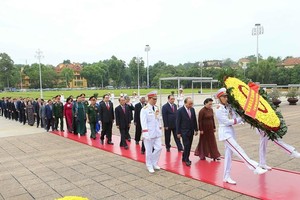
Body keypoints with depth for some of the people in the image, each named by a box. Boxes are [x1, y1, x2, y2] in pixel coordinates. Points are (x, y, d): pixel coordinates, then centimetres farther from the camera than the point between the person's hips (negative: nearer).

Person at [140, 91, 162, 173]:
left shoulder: (156, 108, 8)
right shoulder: (144, 109, -14)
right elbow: (143, 123, -18)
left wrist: (160, 129, 10)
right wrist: (146, 134, -22)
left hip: (157, 133, 6)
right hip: (149, 133, -6)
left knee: (158, 148, 7)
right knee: (149, 151, 5)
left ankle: (154, 163, 27)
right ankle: (149, 166, 22)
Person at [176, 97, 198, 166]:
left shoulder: (192, 109, 5)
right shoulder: (180, 110, -12)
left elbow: (194, 120, 12)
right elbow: (178, 122, -10)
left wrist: (196, 129, 10)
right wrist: (178, 132, -10)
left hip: (191, 131, 6)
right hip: (184, 132, -5)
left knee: (189, 146, 10)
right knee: (186, 146, -7)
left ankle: (184, 158, 25)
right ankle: (186, 160, 6)